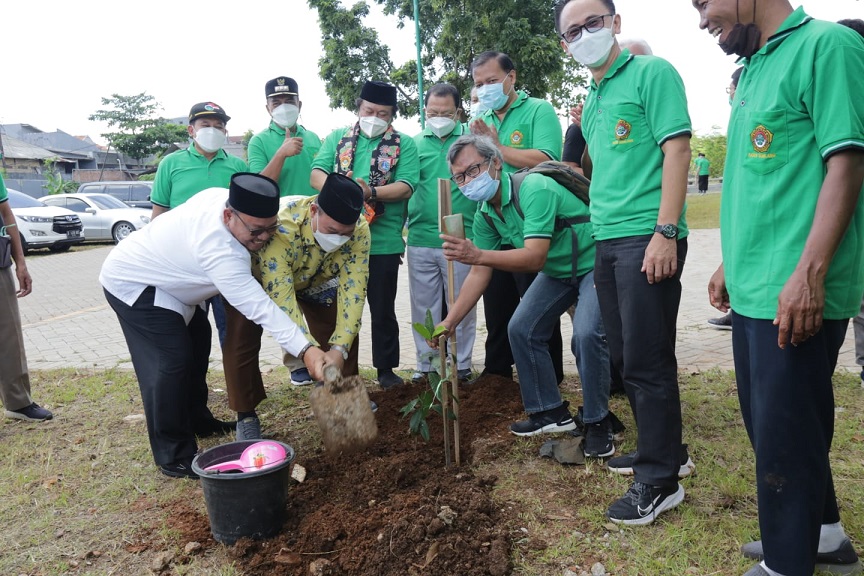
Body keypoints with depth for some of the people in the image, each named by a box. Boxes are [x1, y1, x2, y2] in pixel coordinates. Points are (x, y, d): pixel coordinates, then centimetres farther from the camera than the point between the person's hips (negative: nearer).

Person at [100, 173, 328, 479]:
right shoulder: (218, 250, -39)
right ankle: (174, 457, -9)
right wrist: (305, 350, -49)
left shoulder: (224, 196, -15)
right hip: (131, 284, -10)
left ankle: (194, 421, 34)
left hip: (160, 280, 10)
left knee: (189, 354, 17)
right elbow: (258, 307, -44)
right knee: (172, 362, -19)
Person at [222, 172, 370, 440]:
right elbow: (280, 296, -45)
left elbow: (353, 289, -30)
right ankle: (245, 415, 3)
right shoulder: (280, 225, -44)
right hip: (256, 278, -3)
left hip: (314, 281, 4)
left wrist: (339, 348, -40)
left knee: (346, 330, -5)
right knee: (242, 338, -18)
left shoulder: (358, 229, -31)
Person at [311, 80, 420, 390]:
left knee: (383, 309, 9)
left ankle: (386, 369, 25)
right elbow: (316, 175, 0)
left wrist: (370, 192, -25)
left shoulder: (403, 144, 3)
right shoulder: (338, 138, 11)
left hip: (383, 242, -2)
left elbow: (406, 188, -10)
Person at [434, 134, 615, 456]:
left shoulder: (534, 189, -30)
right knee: (521, 330, 1)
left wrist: (478, 254, -53)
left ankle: (598, 423, -6)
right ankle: (551, 413, 16)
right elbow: (480, 274, -3)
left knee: (586, 334, -26)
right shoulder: (484, 215, -5)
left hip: (594, 263, -8)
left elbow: (535, 258, -40)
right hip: (556, 271, 8)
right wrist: (449, 322, -10)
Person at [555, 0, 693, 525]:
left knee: (647, 360, -4)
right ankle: (659, 449, 30)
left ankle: (660, 481, 9)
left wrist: (665, 232, -20)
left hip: (646, 236, -8)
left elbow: (677, 150, -12)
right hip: (607, 240, 8)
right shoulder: (592, 100, 20)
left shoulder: (652, 73, -3)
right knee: (627, 356, 13)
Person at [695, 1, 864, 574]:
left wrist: (809, 273, -23)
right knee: (769, 423, 19)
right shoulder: (755, 67, 17)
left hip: (795, 293, -9)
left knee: (783, 434, 4)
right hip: (754, 289, 9)